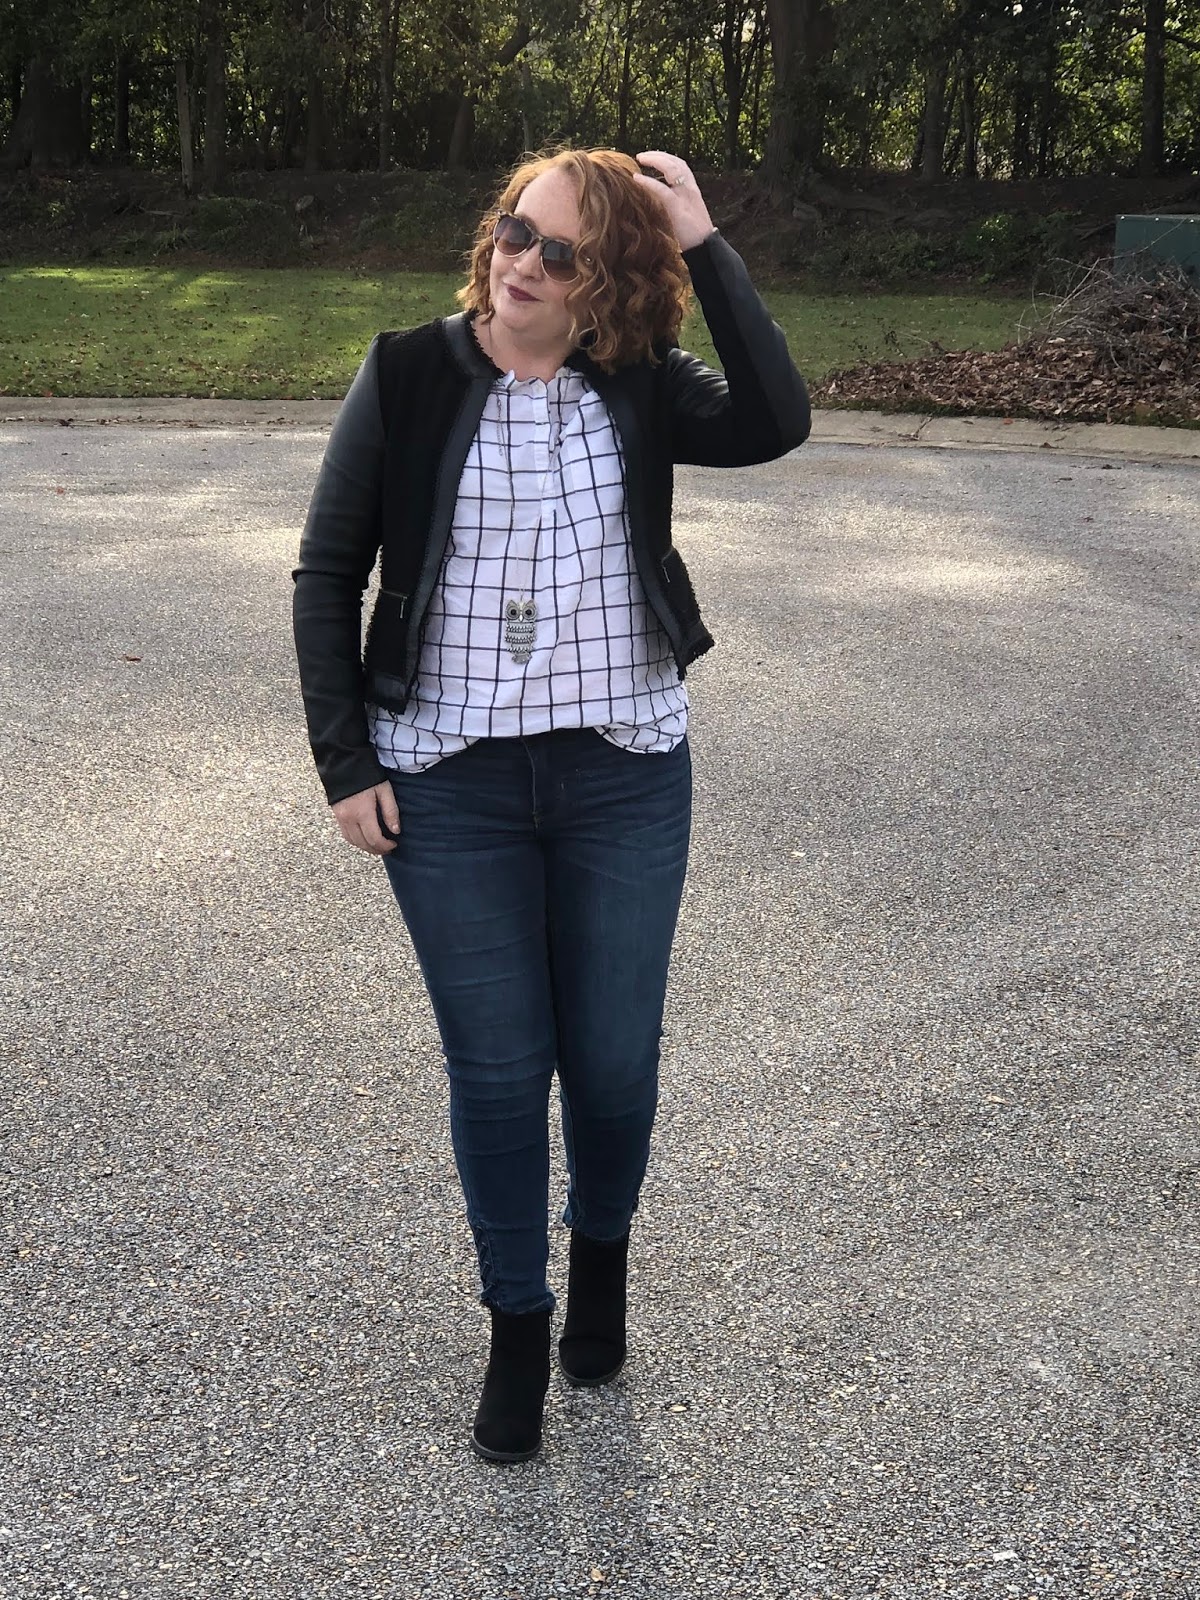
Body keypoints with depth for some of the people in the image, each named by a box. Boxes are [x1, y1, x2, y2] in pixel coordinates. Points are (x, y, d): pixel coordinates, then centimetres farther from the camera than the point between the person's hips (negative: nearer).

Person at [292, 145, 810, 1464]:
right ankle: (517, 1327, 29)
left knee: (614, 1060, 10)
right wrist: (345, 761, -4)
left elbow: (774, 424, -20)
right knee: (496, 1069, 7)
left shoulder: (641, 390, -1)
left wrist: (703, 247, -18)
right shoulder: (408, 378, -4)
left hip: (624, 776, 1)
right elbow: (328, 573, 0)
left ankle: (602, 1258, 41)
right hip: (448, 785, -1)